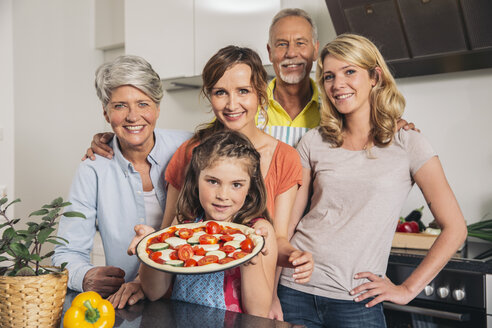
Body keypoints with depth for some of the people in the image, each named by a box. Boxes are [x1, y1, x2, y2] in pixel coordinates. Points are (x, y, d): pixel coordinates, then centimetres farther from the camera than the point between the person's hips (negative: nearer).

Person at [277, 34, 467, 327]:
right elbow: (288, 221, 3)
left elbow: (455, 229, -3)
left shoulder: (407, 145, -4)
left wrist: (408, 289, -5)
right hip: (295, 292, 2)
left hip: (357, 302, -2)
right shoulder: (314, 143, 3)